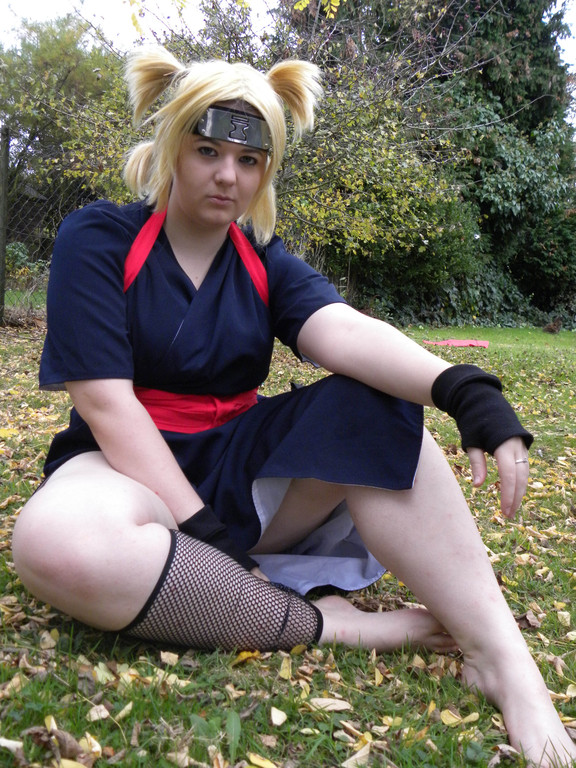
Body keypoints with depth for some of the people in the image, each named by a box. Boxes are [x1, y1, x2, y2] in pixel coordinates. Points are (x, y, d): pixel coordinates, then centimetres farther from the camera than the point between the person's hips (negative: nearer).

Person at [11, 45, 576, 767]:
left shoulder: (265, 263, 7)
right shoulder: (97, 239, -4)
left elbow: (343, 329, -15)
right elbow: (106, 403, -14)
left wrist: (461, 389, -35)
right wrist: (200, 528, -22)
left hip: (240, 464, 4)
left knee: (378, 408, -22)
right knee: (58, 544, -38)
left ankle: (502, 657, -25)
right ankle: (329, 623, -25)